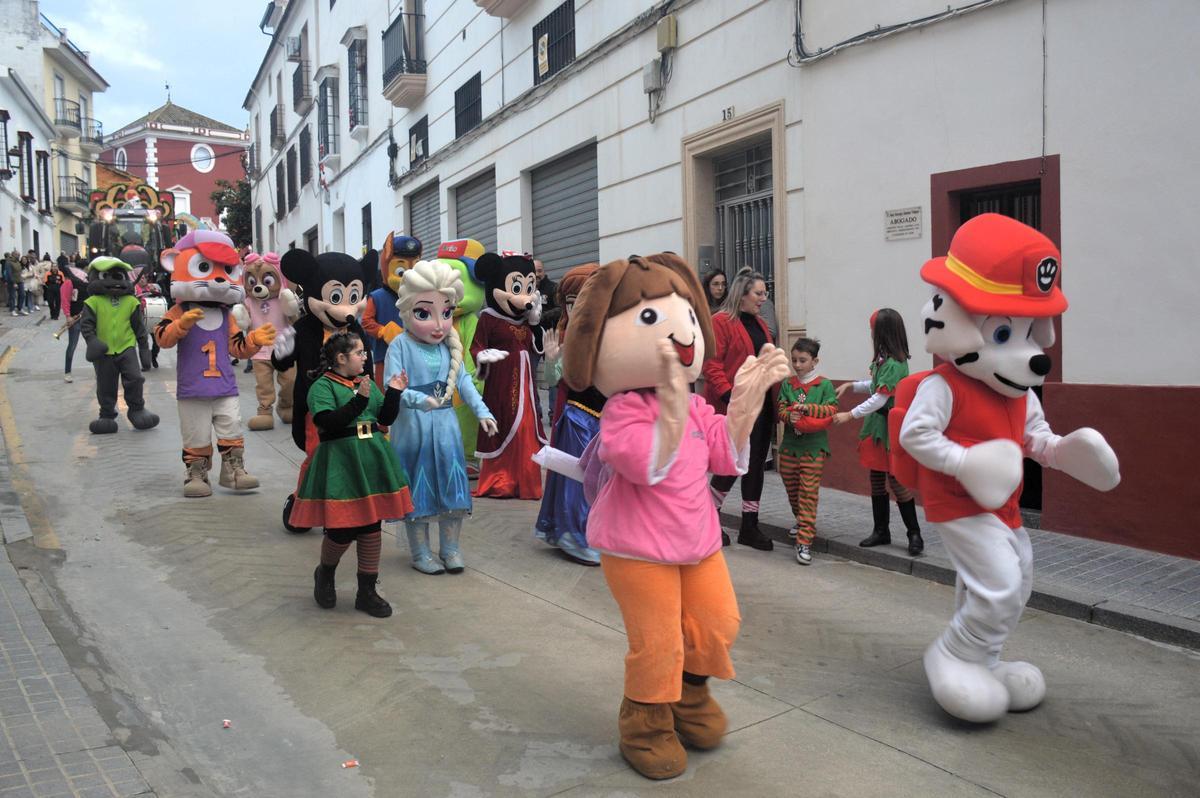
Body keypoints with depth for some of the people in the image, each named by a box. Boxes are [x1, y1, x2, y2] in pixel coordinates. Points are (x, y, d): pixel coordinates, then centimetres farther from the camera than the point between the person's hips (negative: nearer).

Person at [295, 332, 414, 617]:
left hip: (372, 461, 6)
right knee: (342, 531, -4)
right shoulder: (322, 386, -8)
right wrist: (359, 400, -27)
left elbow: (386, 418, 10)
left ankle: (367, 592, 20)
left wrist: (394, 392, -4)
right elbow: (328, 422, -21)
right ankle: (325, 575, 30)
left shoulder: (368, 383, 11)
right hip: (340, 464, -6)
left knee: (372, 527, 8)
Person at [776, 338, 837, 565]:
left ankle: (804, 541, -7)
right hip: (789, 446, 4)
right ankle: (802, 521, 42)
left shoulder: (824, 385, -1)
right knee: (791, 489, 16)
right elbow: (781, 409, 1)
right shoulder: (787, 384, 7)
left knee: (809, 493, -7)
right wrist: (789, 416, -20)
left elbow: (831, 410, -10)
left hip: (814, 448, -4)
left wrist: (806, 407, -19)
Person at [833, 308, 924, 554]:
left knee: (897, 482, -3)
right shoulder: (883, 359, 8)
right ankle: (881, 531, 22)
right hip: (876, 425, 9)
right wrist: (851, 385, 12)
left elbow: (879, 399, -21)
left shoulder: (894, 364, -19)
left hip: (890, 428, -9)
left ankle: (914, 534, 8)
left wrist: (850, 415, -18)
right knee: (876, 480, 12)